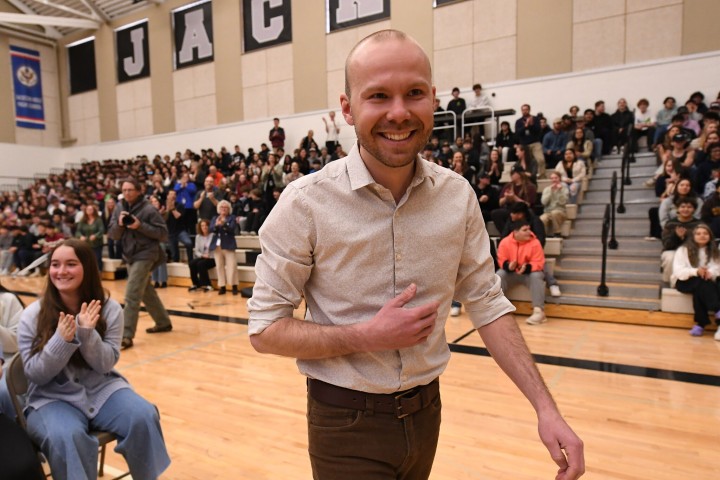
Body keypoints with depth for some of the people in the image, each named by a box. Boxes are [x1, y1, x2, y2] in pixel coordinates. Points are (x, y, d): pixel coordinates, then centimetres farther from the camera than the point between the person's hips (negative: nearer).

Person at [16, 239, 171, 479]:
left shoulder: (110, 309, -5)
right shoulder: (32, 315, -7)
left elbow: (105, 365, -7)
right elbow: (36, 374, -8)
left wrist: (87, 333, -25)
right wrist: (61, 340, -26)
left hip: (103, 389, 1)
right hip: (52, 397, -1)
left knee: (144, 417, -23)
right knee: (67, 437, -33)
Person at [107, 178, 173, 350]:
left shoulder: (149, 209, -12)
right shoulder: (119, 208, 6)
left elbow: (163, 233, -13)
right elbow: (112, 234, 5)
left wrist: (140, 226, -22)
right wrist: (119, 224, -15)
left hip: (145, 255, -7)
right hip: (129, 255, 7)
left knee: (131, 295, -13)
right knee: (146, 292, 17)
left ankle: (127, 336, -10)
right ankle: (164, 322, 31)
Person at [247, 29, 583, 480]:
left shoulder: (458, 195, -8)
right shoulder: (305, 202, -19)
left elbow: (488, 305, -1)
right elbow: (265, 328, -13)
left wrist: (546, 407, -8)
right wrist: (367, 337, -24)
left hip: (426, 412, 5)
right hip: (346, 423, -5)